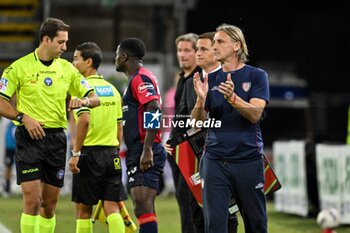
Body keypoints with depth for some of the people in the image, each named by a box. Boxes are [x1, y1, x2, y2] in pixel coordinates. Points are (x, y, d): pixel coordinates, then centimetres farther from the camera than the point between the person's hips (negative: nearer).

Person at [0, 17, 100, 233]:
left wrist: (84, 100, -11)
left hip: (57, 138, 5)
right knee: (32, 200, -12)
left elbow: (94, 98, 12)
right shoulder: (20, 67, -3)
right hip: (30, 137, -4)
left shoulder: (67, 68, 10)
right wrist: (23, 118, -16)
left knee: (50, 204, 6)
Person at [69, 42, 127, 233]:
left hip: (89, 153, -6)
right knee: (112, 208, 2)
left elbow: (84, 119, -21)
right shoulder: (112, 89, 13)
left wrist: (75, 153, -18)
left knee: (83, 209, 3)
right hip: (111, 154, 6)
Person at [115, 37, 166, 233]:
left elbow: (154, 110, -22)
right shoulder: (139, 78, 21)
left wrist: (147, 150, -26)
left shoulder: (140, 78, -10)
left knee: (143, 207, -18)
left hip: (145, 154, -11)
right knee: (142, 208, 9)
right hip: (141, 153, 11)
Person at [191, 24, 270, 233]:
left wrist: (232, 98, -30)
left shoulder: (257, 76, 1)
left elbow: (255, 114, -12)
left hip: (248, 159, -2)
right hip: (215, 160, 2)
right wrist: (201, 99, -15)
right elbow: (197, 122, 5)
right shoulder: (210, 80, 10)